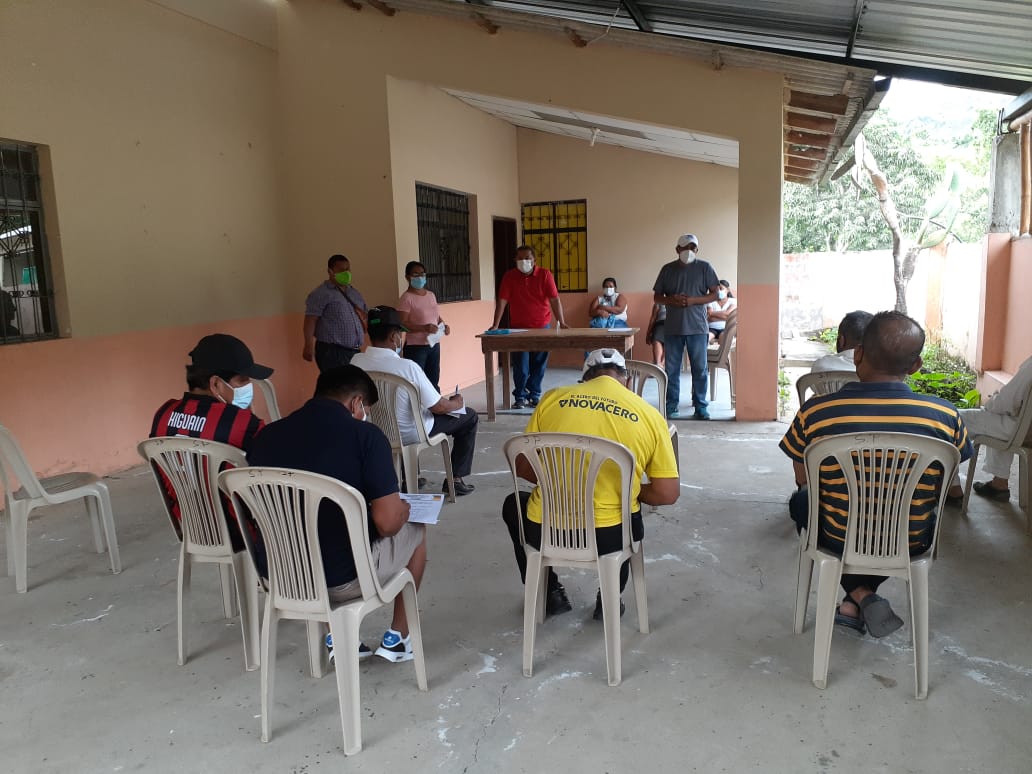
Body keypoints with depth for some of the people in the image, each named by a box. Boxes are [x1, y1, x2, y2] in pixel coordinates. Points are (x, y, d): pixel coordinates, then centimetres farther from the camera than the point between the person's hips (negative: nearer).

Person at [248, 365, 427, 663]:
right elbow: (388, 523, -19)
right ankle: (397, 637, 32)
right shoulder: (365, 435, -15)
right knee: (415, 530, 23)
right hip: (343, 578, -5)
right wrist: (402, 510, 6)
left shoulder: (268, 434, 0)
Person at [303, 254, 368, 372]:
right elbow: (310, 320, -12)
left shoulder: (354, 293, 19)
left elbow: (365, 317, 28)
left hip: (355, 352, 7)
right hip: (332, 352, -7)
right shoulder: (321, 294, -4)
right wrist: (309, 346, -22)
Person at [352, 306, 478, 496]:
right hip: (409, 434, -6)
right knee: (469, 418, 12)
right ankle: (455, 479, 15)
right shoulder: (407, 367, -29)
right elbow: (438, 407, -19)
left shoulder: (356, 362, -15)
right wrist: (456, 403, 2)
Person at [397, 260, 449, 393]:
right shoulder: (406, 298, -11)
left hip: (434, 344, 7)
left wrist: (444, 325, 2)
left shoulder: (431, 295, 11)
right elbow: (402, 324, -17)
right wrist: (424, 328, -27)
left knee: (434, 382, 14)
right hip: (415, 347, -7)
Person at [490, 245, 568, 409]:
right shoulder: (509, 276, -5)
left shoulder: (545, 275, -6)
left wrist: (561, 322, -20)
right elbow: (502, 300, -9)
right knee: (520, 366, 0)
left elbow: (554, 299, -11)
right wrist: (495, 325, -17)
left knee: (539, 364, 8)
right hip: (518, 328, 0)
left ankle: (534, 395, 23)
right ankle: (520, 397, 16)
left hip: (542, 327, 0)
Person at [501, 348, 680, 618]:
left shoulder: (553, 398, 0)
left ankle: (549, 595, 35)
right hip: (610, 537, 1)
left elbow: (522, 468, 5)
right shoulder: (649, 415, -1)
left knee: (513, 506, 34)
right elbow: (668, 494, -2)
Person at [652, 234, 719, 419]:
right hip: (672, 328, 2)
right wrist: (672, 300, -11)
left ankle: (700, 406, 11)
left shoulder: (704, 268, 3)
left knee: (700, 369, 2)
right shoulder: (667, 269, 8)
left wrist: (693, 300, -14)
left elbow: (714, 294, 1)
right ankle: (671, 405, 14)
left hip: (697, 327, -1)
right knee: (671, 369, 5)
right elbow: (657, 297, 9)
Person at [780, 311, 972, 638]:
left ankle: (860, 595, 18)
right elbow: (940, 488, -1)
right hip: (911, 543, 1)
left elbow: (803, 480, -5)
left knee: (801, 500, 32)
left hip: (840, 540, -1)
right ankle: (855, 605, 25)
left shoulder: (816, 412, -21)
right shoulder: (945, 415, -17)